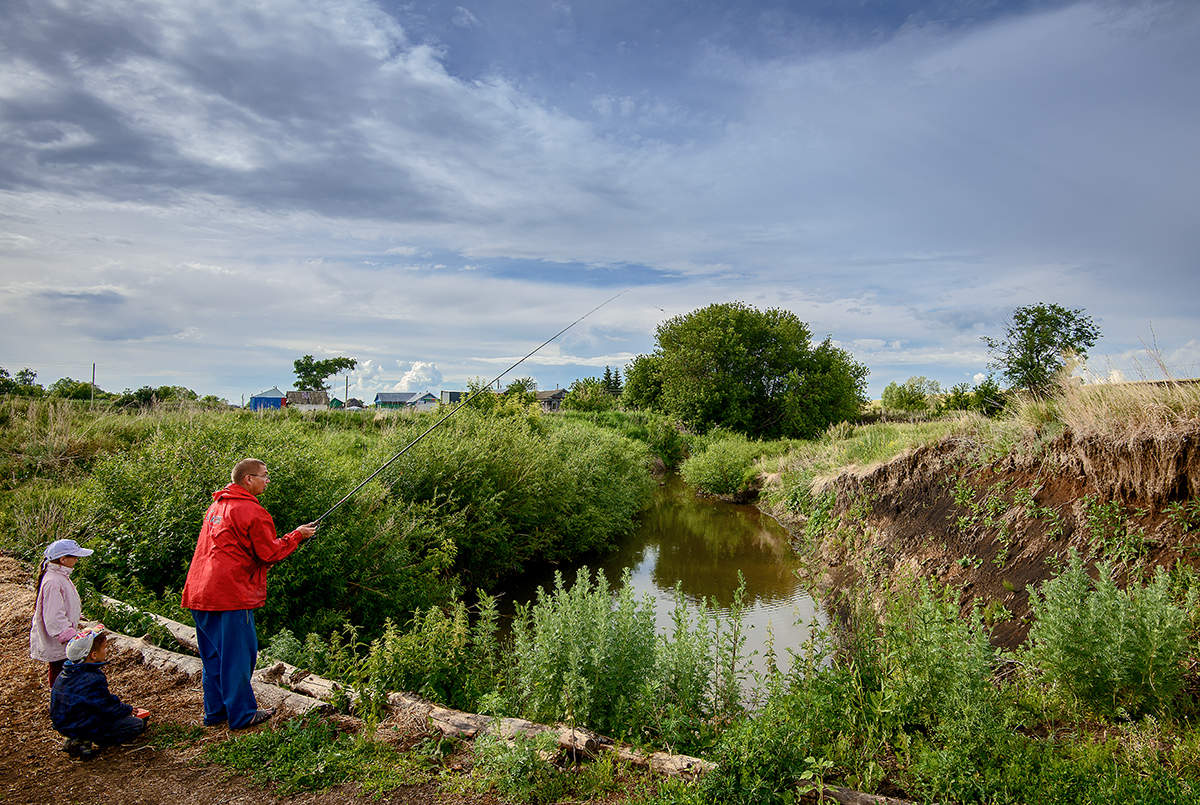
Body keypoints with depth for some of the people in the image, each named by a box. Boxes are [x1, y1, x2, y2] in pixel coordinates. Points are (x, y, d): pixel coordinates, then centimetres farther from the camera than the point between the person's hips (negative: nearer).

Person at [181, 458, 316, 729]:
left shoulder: (218, 505, 16)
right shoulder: (251, 511, -13)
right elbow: (270, 553, -11)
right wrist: (297, 535, 1)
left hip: (200, 592, 9)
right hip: (231, 595, -9)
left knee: (214, 654, 16)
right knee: (237, 654, 1)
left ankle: (215, 712, 26)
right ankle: (242, 714, 9)